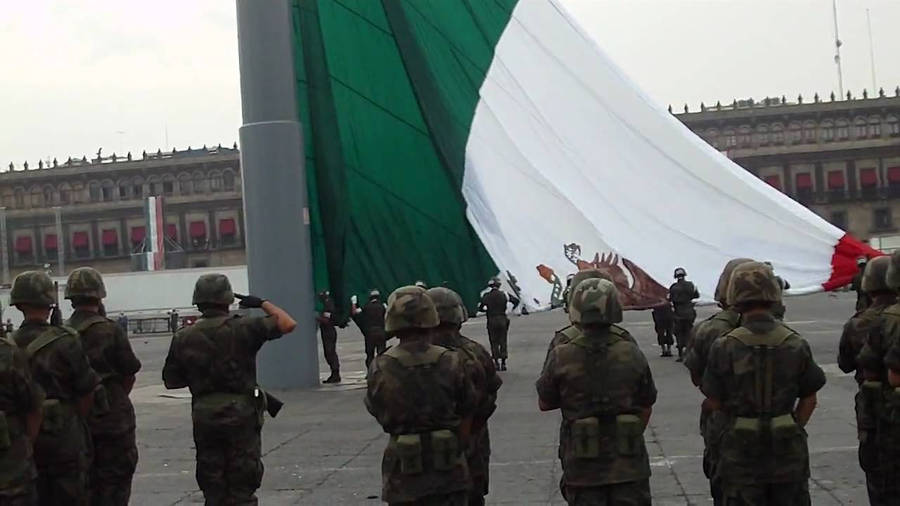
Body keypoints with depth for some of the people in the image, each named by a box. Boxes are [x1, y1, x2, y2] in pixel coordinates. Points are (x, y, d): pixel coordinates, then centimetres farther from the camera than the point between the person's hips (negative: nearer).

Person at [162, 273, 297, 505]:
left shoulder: (183, 338, 0)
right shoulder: (243, 328, -10)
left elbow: (170, 380, 7)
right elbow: (288, 324, -9)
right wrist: (263, 303, 4)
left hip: (204, 416, 3)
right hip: (241, 415, -3)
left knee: (213, 486, 13)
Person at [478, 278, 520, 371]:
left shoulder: (486, 296, -4)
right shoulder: (504, 294, -1)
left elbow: (480, 308, -2)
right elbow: (516, 301, 2)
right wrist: (512, 309, 18)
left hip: (491, 321, -1)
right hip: (503, 320, 1)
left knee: (494, 342, 7)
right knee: (503, 342, 9)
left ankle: (496, 362, 3)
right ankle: (503, 363, 8)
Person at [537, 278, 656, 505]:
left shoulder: (561, 358, -10)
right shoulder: (632, 354, -6)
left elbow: (544, 404, 3)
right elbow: (646, 407, 6)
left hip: (582, 466, -1)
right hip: (628, 463, 1)